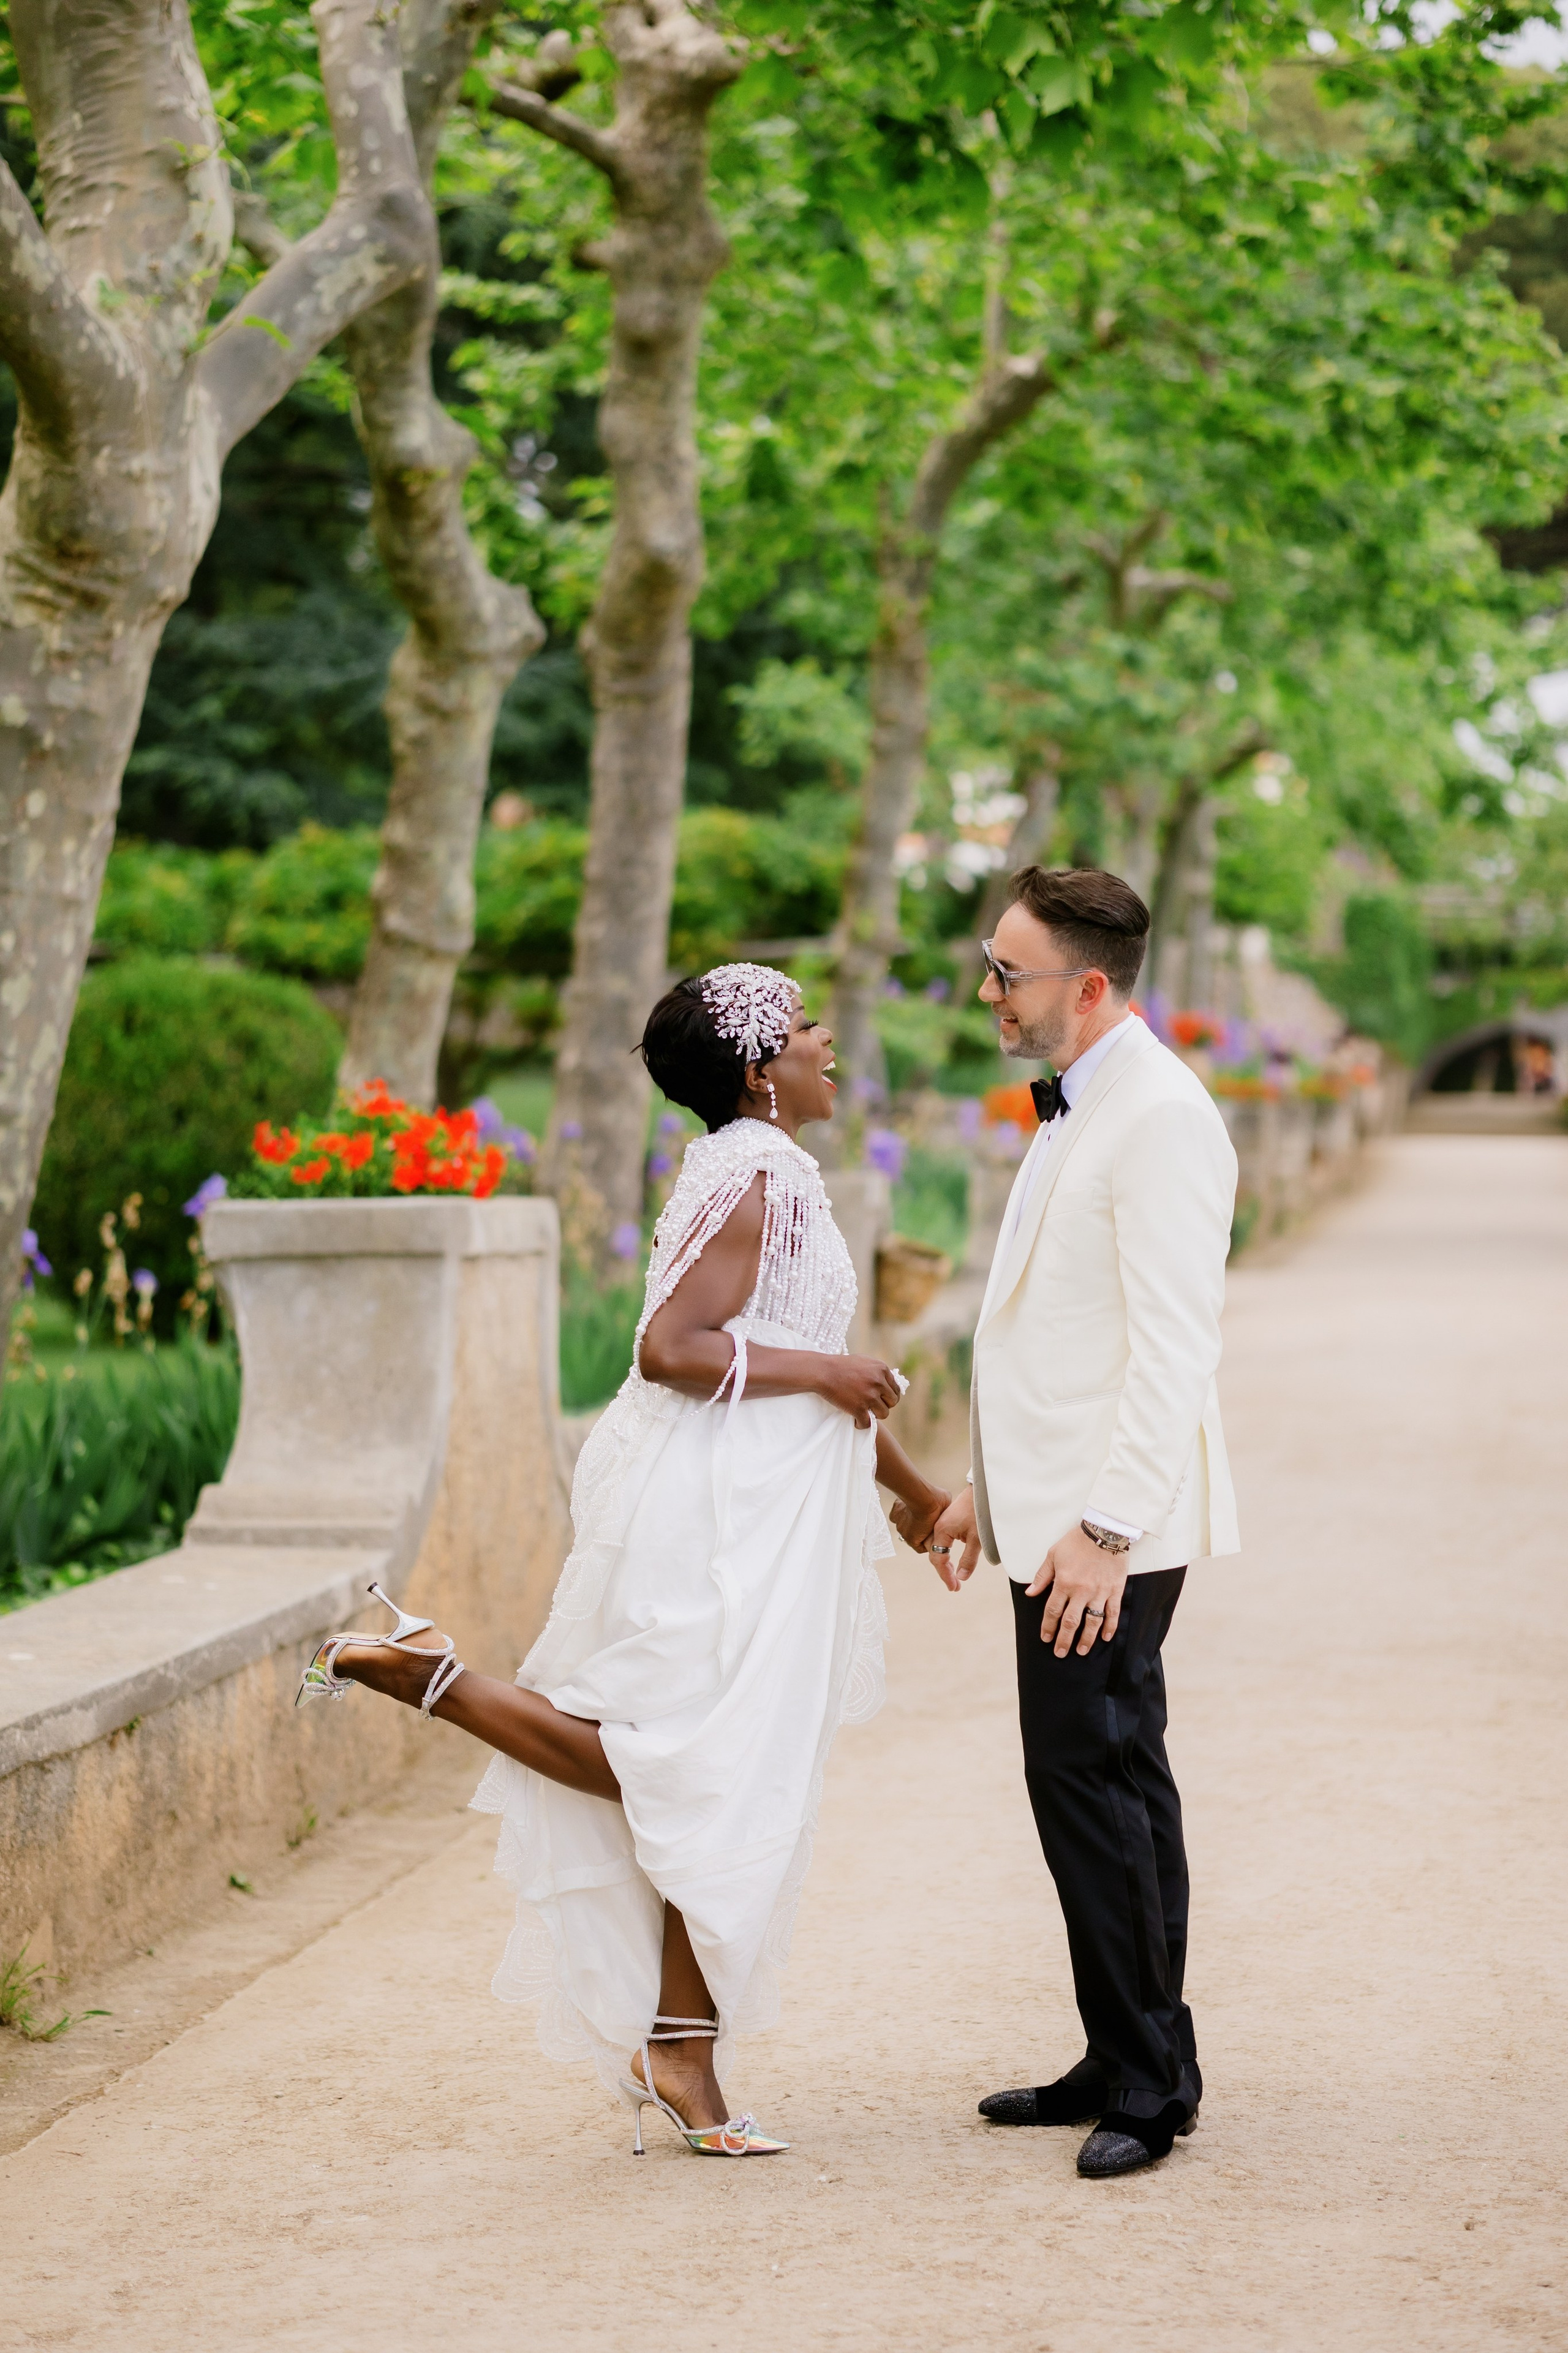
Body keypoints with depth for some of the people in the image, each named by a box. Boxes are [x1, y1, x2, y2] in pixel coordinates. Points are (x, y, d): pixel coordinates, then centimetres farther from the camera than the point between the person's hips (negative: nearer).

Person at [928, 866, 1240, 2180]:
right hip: (1055, 1510, 10)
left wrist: (1104, 1530, -25)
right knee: (1110, 1783, 13)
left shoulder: (1162, 1120, -16)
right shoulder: (1079, 1110, 17)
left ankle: (1149, 2080, -1)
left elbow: (1172, 1348, -22)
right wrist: (987, 1486, 23)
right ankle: (1129, 2066, 20)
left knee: (1090, 1779, -9)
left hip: (1107, 1531, -10)